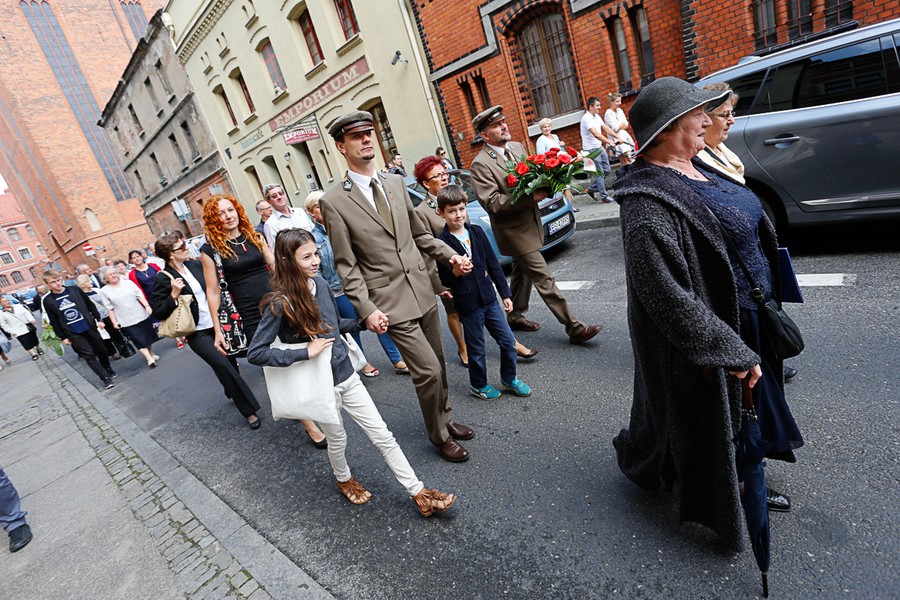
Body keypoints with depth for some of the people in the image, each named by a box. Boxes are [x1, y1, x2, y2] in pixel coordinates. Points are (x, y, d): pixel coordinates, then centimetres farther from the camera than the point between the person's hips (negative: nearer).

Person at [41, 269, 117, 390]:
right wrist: (63, 337, 1)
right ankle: (106, 378, 1)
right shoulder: (48, 300, -6)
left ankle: (109, 371, 33)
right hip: (73, 333, -2)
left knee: (101, 350, 11)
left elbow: (90, 304, 7)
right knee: (89, 355, -4)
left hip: (89, 327, 2)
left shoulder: (74, 289, -2)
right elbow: (54, 321, 0)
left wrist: (98, 319, 6)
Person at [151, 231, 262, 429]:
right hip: (198, 333, -5)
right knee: (224, 366, -12)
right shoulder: (163, 279, -12)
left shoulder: (195, 265, 3)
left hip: (217, 324, 6)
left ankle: (232, 394, 44)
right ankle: (249, 411, -3)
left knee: (231, 362, 15)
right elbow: (159, 313, -12)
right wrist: (174, 294, -24)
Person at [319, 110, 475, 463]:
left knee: (437, 363, 17)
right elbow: (346, 266, -9)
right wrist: (367, 309, -17)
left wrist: (450, 255, 5)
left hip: (422, 292, 6)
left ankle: (445, 418, 42)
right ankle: (439, 435, 23)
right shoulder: (334, 202, -9)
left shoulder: (395, 183, 7)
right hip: (391, 303, -6)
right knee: (428, 371, -4)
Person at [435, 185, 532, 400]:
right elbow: (445, 279, -10)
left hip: (489, 297, 5)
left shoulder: (476, 232, 3)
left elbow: (493, 264, 7)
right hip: (468, 303, -5)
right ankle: (478, 385, 34)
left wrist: (505, 293, 7)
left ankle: (509, 378, 34)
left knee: (508, 341, 10)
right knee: (476, 349, 11)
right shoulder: (442, 243, -11)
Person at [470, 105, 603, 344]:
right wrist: (530, 196, -27)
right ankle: (574, 328, 0)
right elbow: (492, 202, -23)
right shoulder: (481, 164, -16)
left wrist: (541, 187, -5)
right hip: (514, 231, -8)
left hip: (529, 223, 8)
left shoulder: (517, 147, 7)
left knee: (522, 274, 21)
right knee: (544, 279, -6)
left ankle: (515, 317, 39)